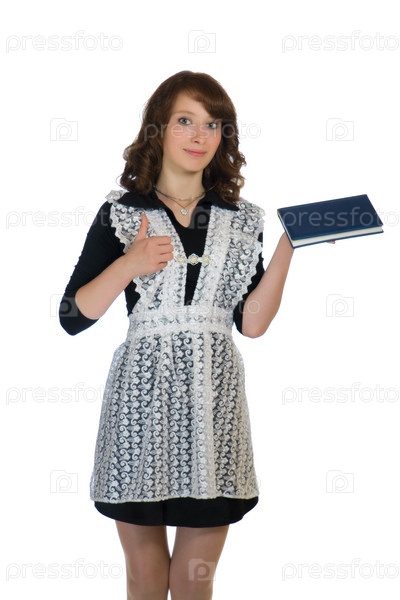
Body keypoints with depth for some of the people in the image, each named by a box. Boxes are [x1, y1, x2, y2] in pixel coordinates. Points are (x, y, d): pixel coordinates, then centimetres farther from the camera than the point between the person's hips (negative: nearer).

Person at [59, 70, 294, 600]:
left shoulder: (242, 220, 9)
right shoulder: (121, 214, 3)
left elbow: (252, 323, 2)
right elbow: (72, 317, -1)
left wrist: (288, 249, -5)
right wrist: (129, 265, -13)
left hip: (214, 401, 2)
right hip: (141, 399, -2)